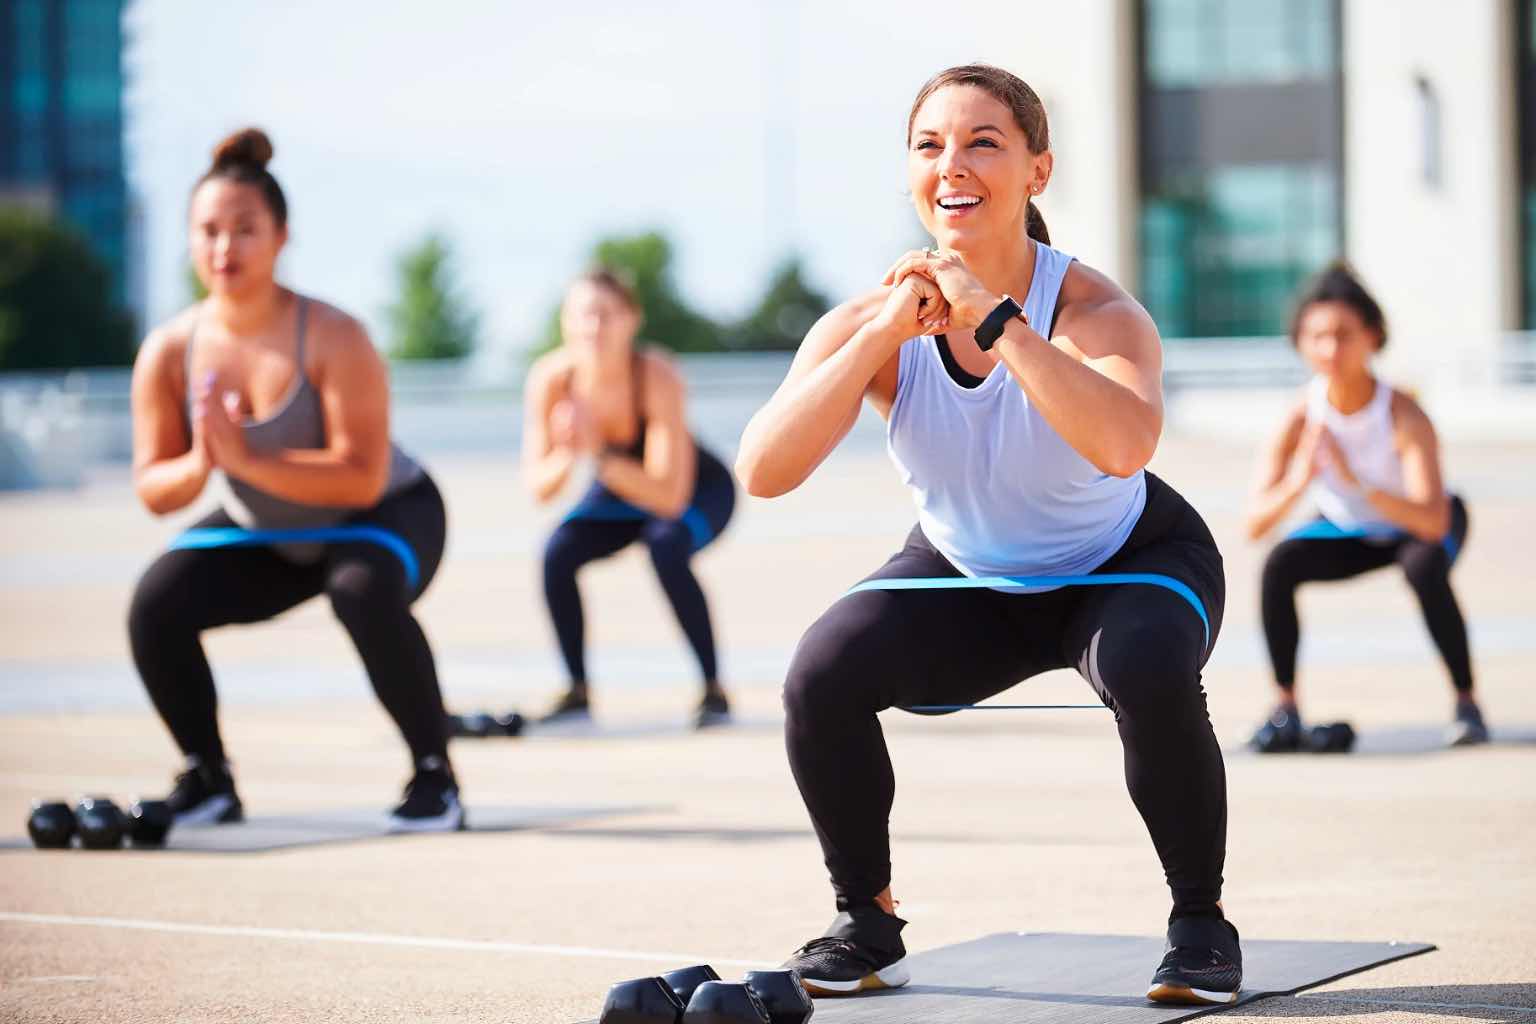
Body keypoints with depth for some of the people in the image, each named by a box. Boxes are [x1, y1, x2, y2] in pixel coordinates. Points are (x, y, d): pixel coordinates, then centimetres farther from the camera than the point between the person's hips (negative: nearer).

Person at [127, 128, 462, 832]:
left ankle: (434, 776, -19)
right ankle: (209, 781, 5)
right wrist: (198, 465, -33)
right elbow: (153, 491, -10)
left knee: (365, 593, -37)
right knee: (156, 608, -17)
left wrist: (247, 460, -41)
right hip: (264, 535, 5)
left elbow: (363, 479, -33)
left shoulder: (332, 339, -28)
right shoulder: (168, 351, -15)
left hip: (387, 517, -5)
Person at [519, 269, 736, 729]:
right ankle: (577, 694, -5)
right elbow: (538, 487, -21)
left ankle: (714, 691, -21)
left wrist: (599, 455, -50)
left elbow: (671, 497, -39)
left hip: (698, 489, -4)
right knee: (557, 554, -22)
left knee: (667, 548, -35)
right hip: (618, 495, 4)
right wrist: (567, 457, -43)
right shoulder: (549, 379, -24)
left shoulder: (659, 378, -35)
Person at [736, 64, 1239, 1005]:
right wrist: (885, 330, -41)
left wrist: (993, 316, -48)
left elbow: (1124, 445, -52)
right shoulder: (869, 325, -21)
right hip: (968, 580, 3)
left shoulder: (1096, 310, -30)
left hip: (1128, 565, -3)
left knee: (1150, 674, -35)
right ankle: (866, 922, 3)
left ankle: (1202, 923, -9)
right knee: (822, 678, -21)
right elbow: (763, 472, -35)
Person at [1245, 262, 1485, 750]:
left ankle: (1466, 703, -16)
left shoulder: (1404, 416, -34)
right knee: (1279, 564, -24)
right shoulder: (1301, 418, -27)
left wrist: (1358, 483, -56)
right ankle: (1285, 707, -9)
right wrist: (1296, 484, -50)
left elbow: (1433, 522, -44)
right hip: (1346, 531, 3)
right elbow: (1256, 524, -30)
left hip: (1421, 526, -3)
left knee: (1425, 567, -35)